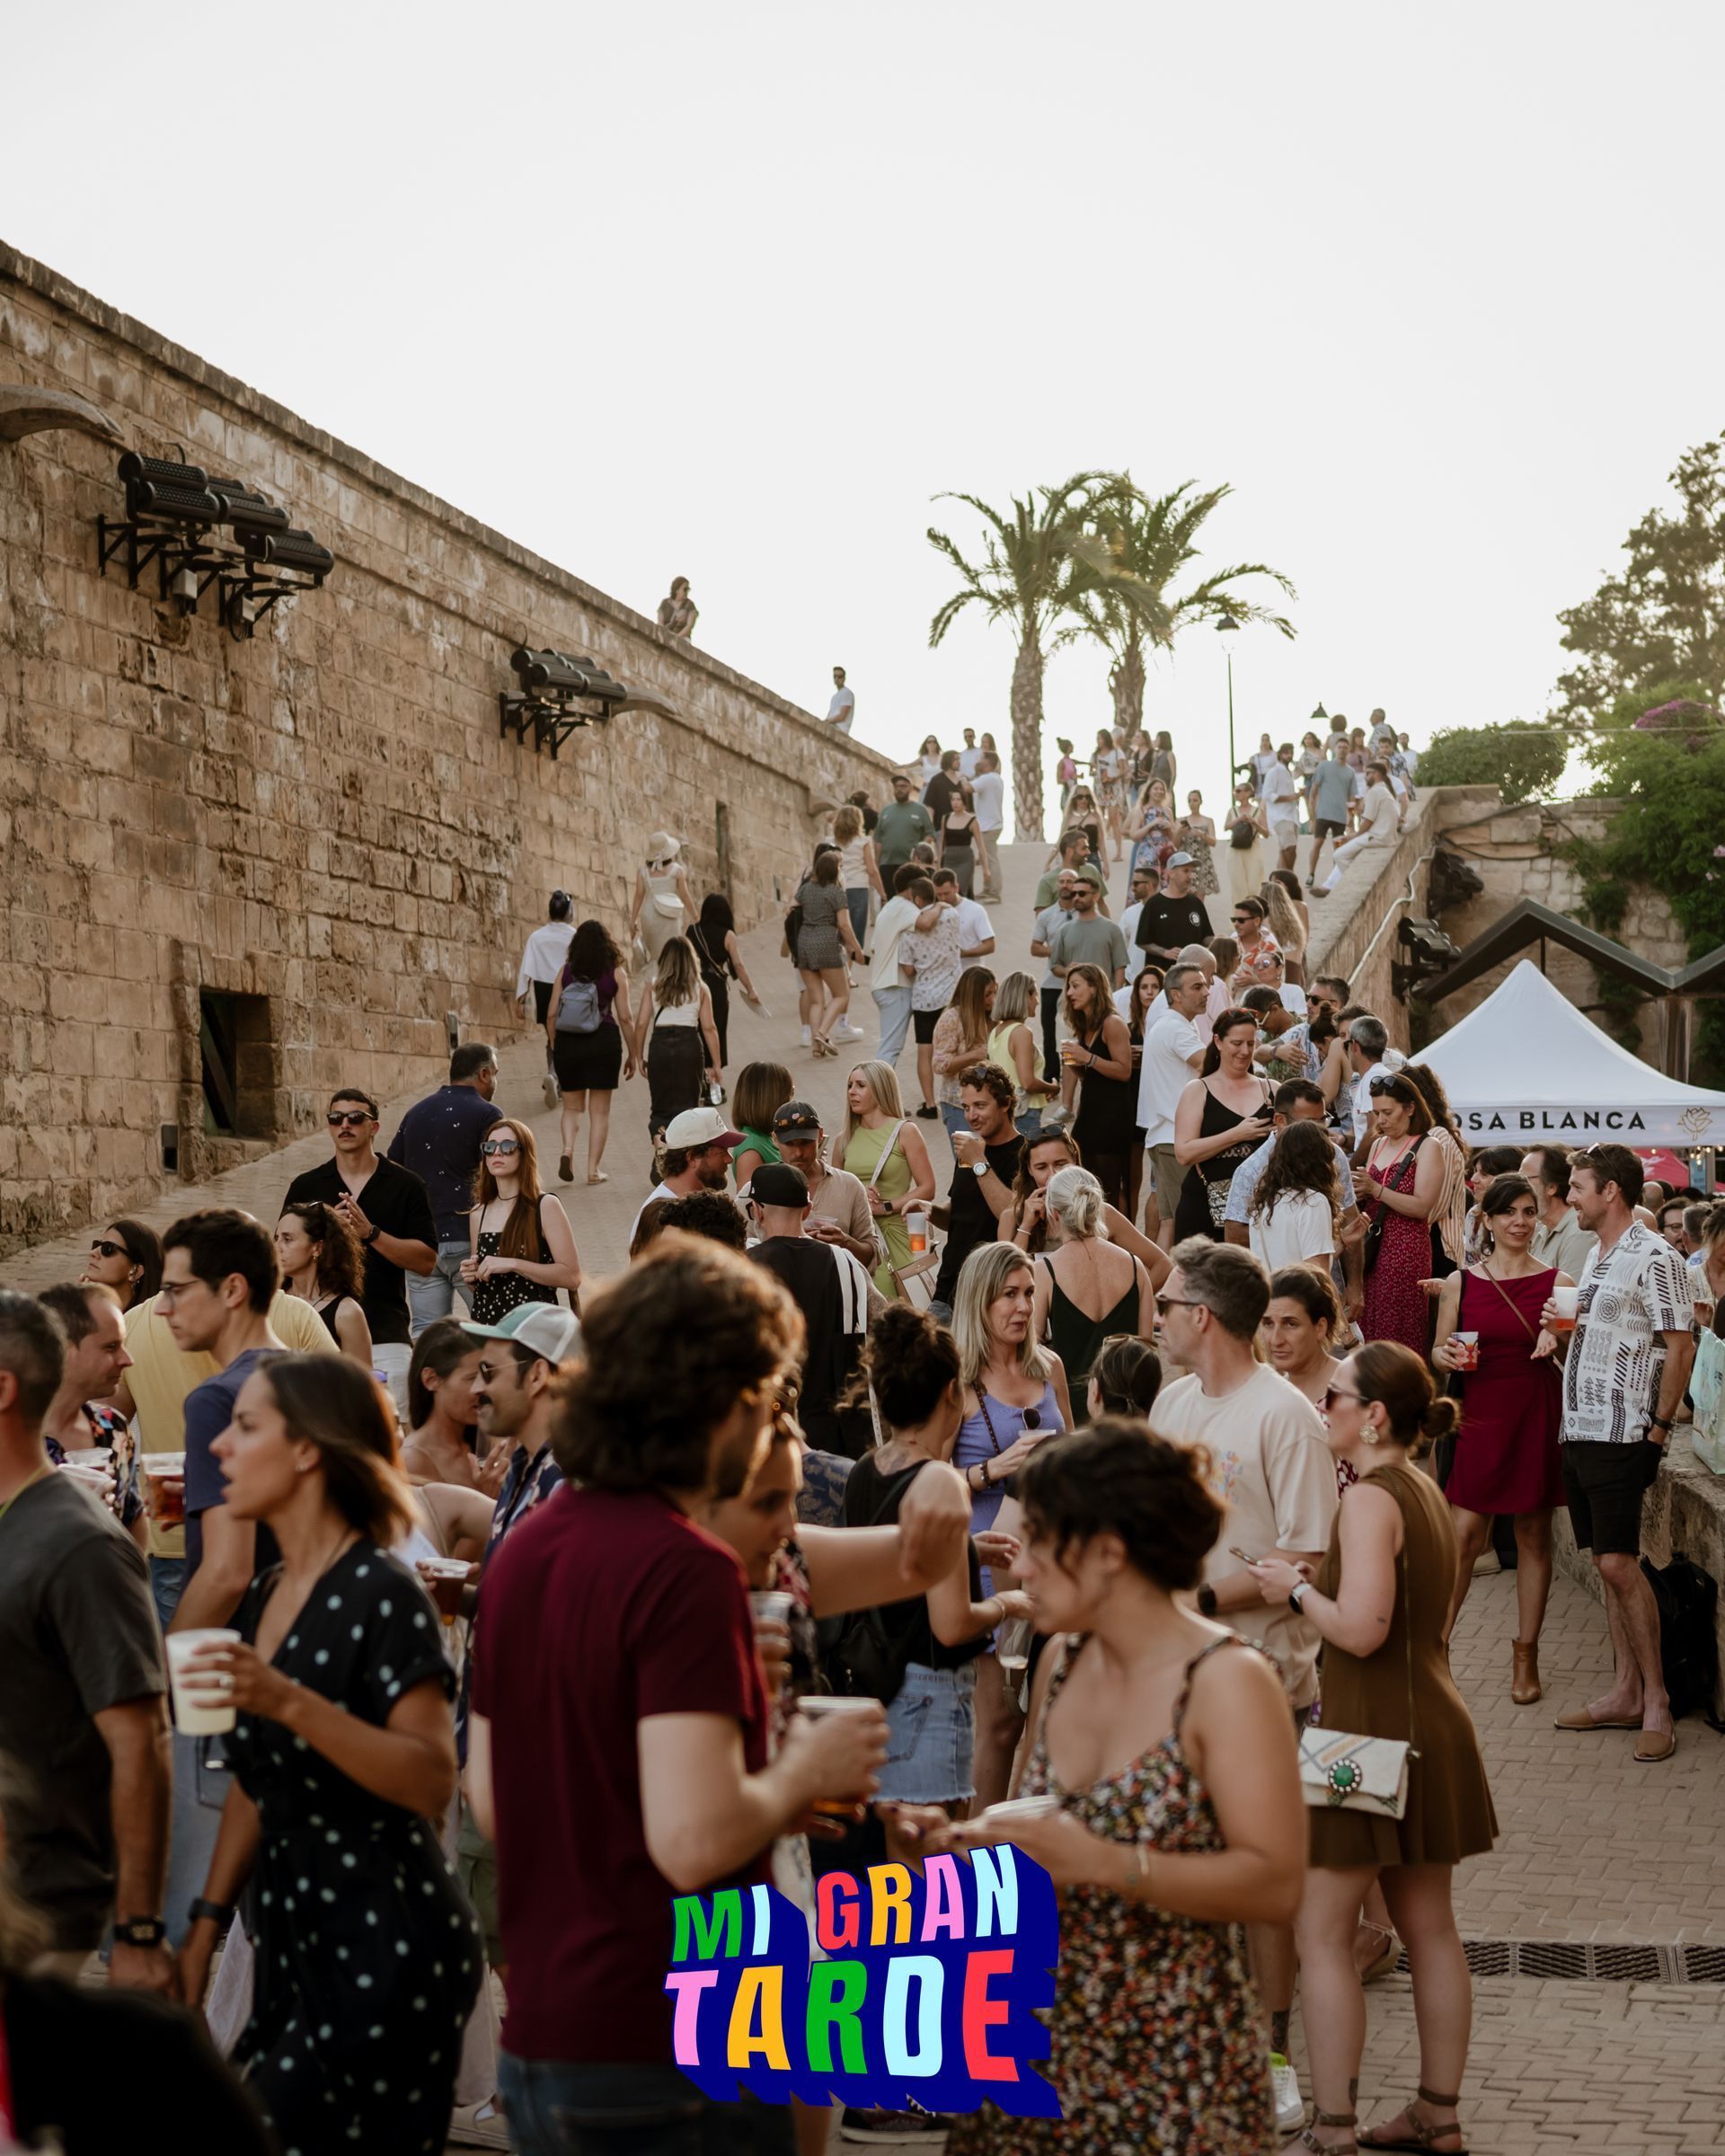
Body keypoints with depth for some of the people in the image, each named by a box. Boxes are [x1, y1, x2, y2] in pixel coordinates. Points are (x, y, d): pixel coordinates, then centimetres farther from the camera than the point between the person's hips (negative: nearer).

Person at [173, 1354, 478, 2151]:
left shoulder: (381, 1594, -14)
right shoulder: (264, 1596, 10)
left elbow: (433, 1783, -22)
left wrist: (292, 1703, -30)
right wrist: (206, 1926, 14)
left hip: (384, 1946, -8)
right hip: (294, 1942, 8)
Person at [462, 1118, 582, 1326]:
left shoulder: (545, 1206, -2)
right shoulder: (478, 1214, 12)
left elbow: (572, 1276, -10)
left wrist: (513, 1264, -15)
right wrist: (472, 1278, 3)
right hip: (485, 1322, 4)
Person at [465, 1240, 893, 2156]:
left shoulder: (526, 1550, 8)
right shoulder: (686, 1569, -19)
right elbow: (694, 1838, -27)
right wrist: (803, 1772, -7)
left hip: (536, 2041, 8)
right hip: (658, 2058, -8)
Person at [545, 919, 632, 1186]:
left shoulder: (565, 971, 3)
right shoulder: (616, 973, -1)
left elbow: (552, 1015, 2)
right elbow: (624, 1017, -1)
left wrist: (554, 1045, 14)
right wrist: (631, 1054, 8)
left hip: (568, 1043, 2)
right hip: (604, 1042, -2)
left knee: (571, 1106, 16)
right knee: (600, 1109, 8)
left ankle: (566, 1150, -9)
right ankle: (593, 1169, 7)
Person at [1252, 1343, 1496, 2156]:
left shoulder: (1368, 1499, -17)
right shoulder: (1424, 1490, 11)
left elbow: (1360, 1628, -25)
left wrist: (1298, 1589, -10)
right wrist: (1311, 1585, 9)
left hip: (1374, 1732, -9)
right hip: (1431, 1725, 9)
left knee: (1322, 1934, -2)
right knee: (1429, 1928, 15)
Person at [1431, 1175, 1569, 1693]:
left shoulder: (1558, 1284, 2)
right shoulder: (1460, 1282, 5)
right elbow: (1438, 1351, 12)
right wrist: (1446, 1355, -10)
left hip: (1537, 1415, 0)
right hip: (1479, 1414, 0)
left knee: (1534, 1534, 6)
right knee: (1464, 1535, -4)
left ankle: (1526, 1657, 16)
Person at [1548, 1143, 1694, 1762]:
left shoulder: (1654, 1258, -12)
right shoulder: (1598, 1257, 16)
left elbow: (1680, 1345, -15)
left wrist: (1659, 1426, -15)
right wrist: (1561, 1328, 6)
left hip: (1623, 1437, -9)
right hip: (1580, 1432, 9)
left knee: (1618, 1563, -10)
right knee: (1607, 1563, 10)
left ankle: (1655, 1699, -2)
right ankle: (1625, 1693, 15)